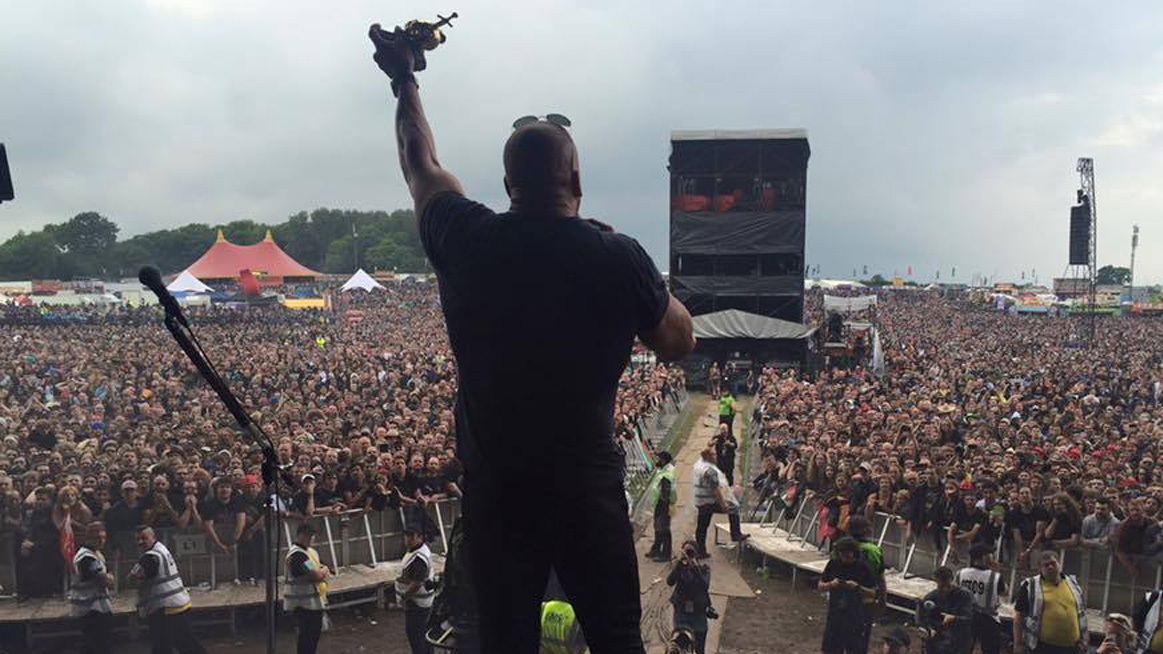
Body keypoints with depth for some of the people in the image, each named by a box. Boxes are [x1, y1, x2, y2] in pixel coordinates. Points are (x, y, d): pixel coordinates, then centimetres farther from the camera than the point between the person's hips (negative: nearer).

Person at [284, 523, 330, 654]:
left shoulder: (310, 551, 11)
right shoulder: (297, 555, -21)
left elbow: (320, 570, 17)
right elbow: (315, 576, -26)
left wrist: (321, 572, -6)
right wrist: (324, 571, -4)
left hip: (313, 601, 10)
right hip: (304, 603, -10)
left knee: (315, 632, 18)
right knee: (307, 635, -4)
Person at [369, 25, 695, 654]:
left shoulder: (466, 241, -7)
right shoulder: (618, 257, -13)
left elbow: (422, 167, 14)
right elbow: (680, 343, 3)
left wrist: (405, 84, 30)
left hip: (492, 490, 2)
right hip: (587, 488, -2)